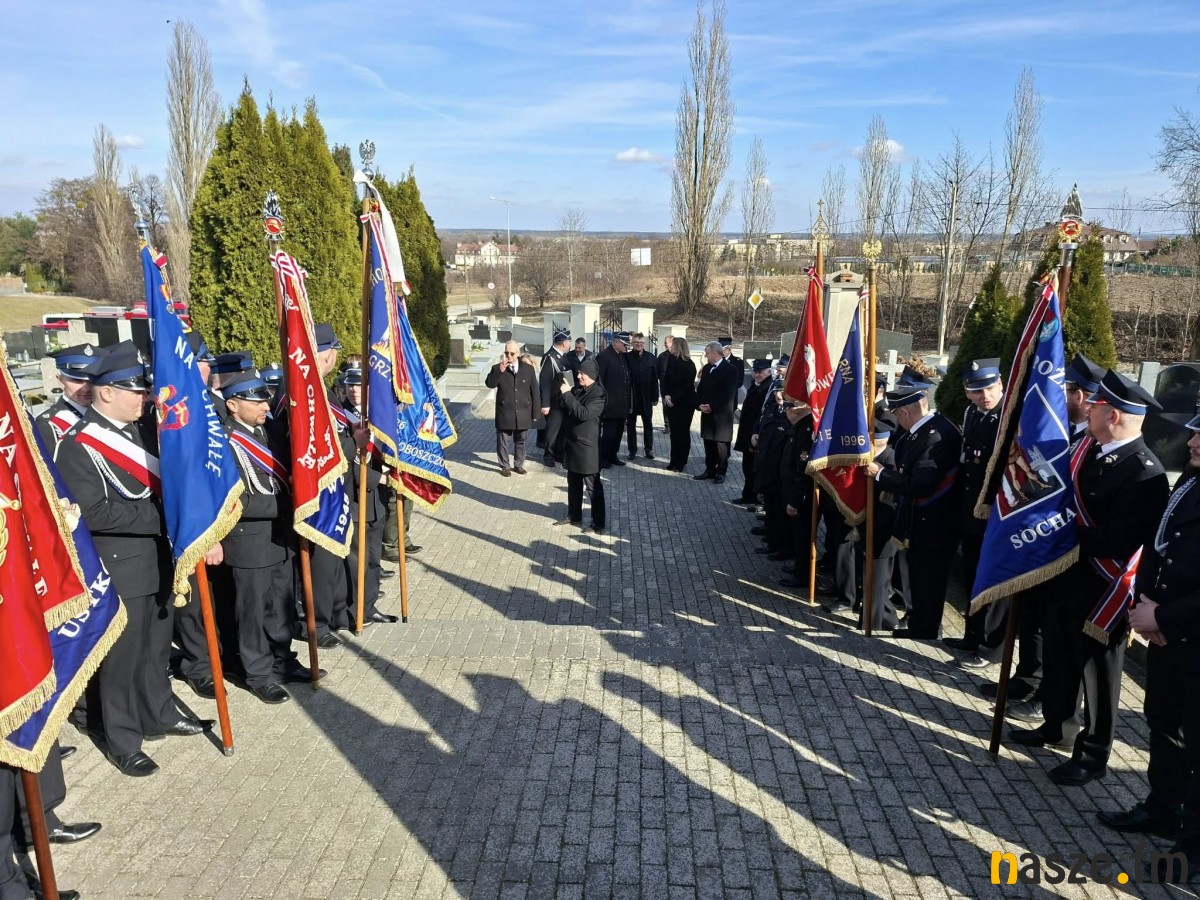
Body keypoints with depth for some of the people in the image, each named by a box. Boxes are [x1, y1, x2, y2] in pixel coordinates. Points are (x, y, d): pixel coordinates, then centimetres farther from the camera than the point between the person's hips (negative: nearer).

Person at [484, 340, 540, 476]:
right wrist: (500, 371, -30)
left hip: (523, 413, 1)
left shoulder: (528, 369, 1)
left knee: (520, 440, 13)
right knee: (502, 441, 6)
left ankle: (518, 464, 28)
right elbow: (489, 384, -17)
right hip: (504, 413, -1)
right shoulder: (497, 368, -1)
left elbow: (535, 392, 2)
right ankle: (505, 466, 19)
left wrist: (535, 413, 0)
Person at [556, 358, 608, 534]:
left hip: (587, 448, -8)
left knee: (593, 487, -1)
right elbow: (568, 408, 17)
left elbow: (584, 414, -27)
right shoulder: (578, 389, 6)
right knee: (573, 483, 19)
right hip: (572, 443, 8)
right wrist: (565, 393, -2)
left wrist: (567, 394, -24)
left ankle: (598, 525, 6)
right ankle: (574, 516, 33)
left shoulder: (599, 394, -15)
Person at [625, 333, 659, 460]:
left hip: (646, 397, 1)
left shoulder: (651, 358, 1)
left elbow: (655, 379, 1)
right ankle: (632, 450, 17)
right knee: (631, 424, 8)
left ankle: (649, 449, 21)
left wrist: (655, 397, -1)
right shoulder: (627, 357, -5)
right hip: (631, 396, -1)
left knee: (648, 424, 10)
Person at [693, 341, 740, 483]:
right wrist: (700, 405, -4)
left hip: (722, 413, -6)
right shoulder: (706, 368, 12)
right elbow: (700, 388, 13)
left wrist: (712, 406, -17)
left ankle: (721, 472, 11)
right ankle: (709, 470, 20)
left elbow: (728, 393, -16)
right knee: (708, 443, 11)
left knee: (721, 444, 1)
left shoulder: (731, 370, -10)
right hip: (707, 412, 6)